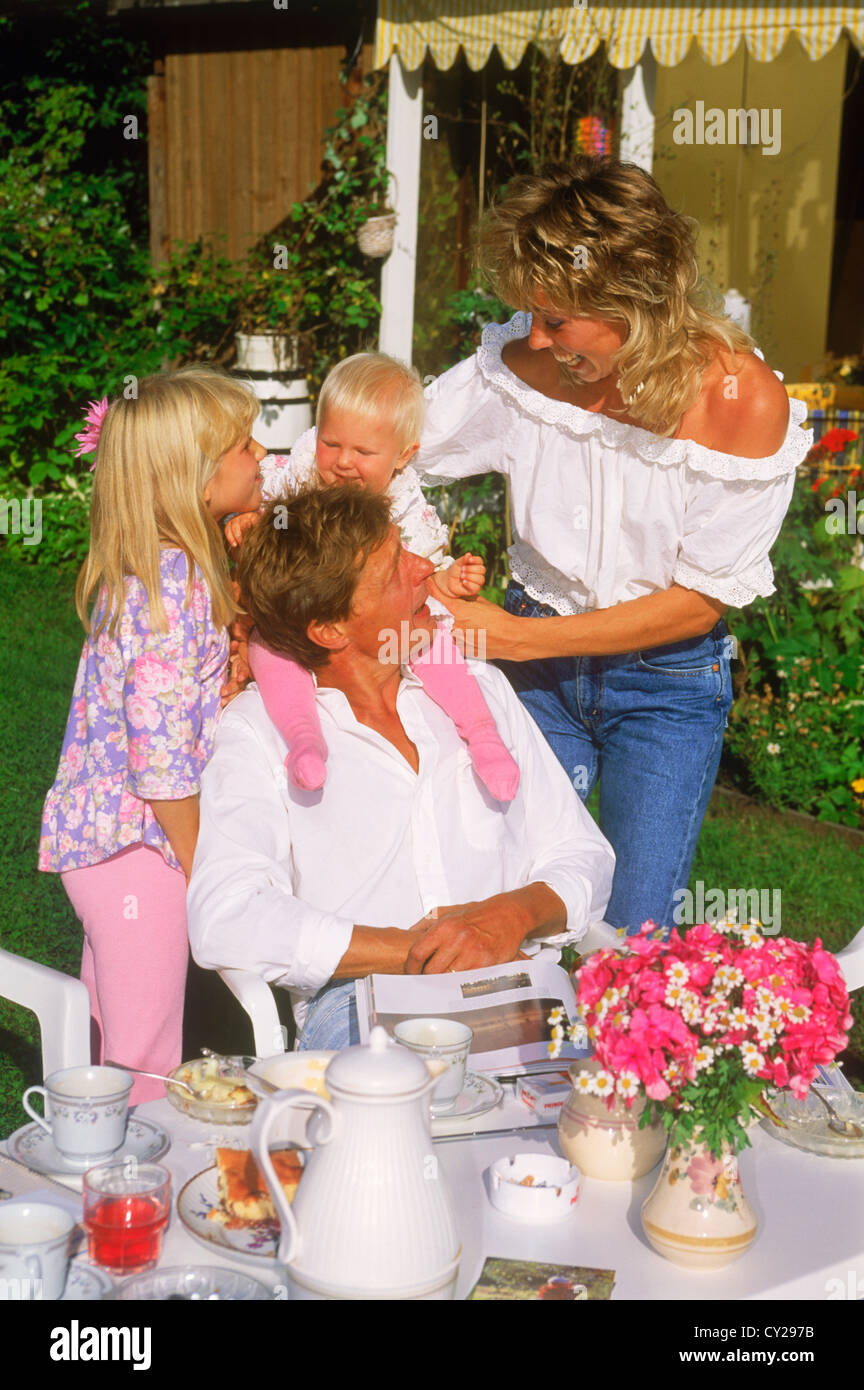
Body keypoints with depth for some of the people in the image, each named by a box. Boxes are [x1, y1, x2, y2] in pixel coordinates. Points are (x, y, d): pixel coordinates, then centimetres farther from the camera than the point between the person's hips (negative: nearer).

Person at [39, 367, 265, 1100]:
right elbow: (162, 749, -24)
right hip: (140, 846, -9)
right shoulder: (175, 583, -23)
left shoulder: (144, 568, 6)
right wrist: (201, 872, -15)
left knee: (108, 1052, 22)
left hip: (99, 831, 9)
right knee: (146, 1065, 4)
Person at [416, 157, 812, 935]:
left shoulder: (745, 402, -21)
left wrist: (515, 637, -19)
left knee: (632, 937, 0)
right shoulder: (524, 364, -12)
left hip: (668, 680, -2)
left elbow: (700, 601, -16)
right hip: (536, 662, 3)